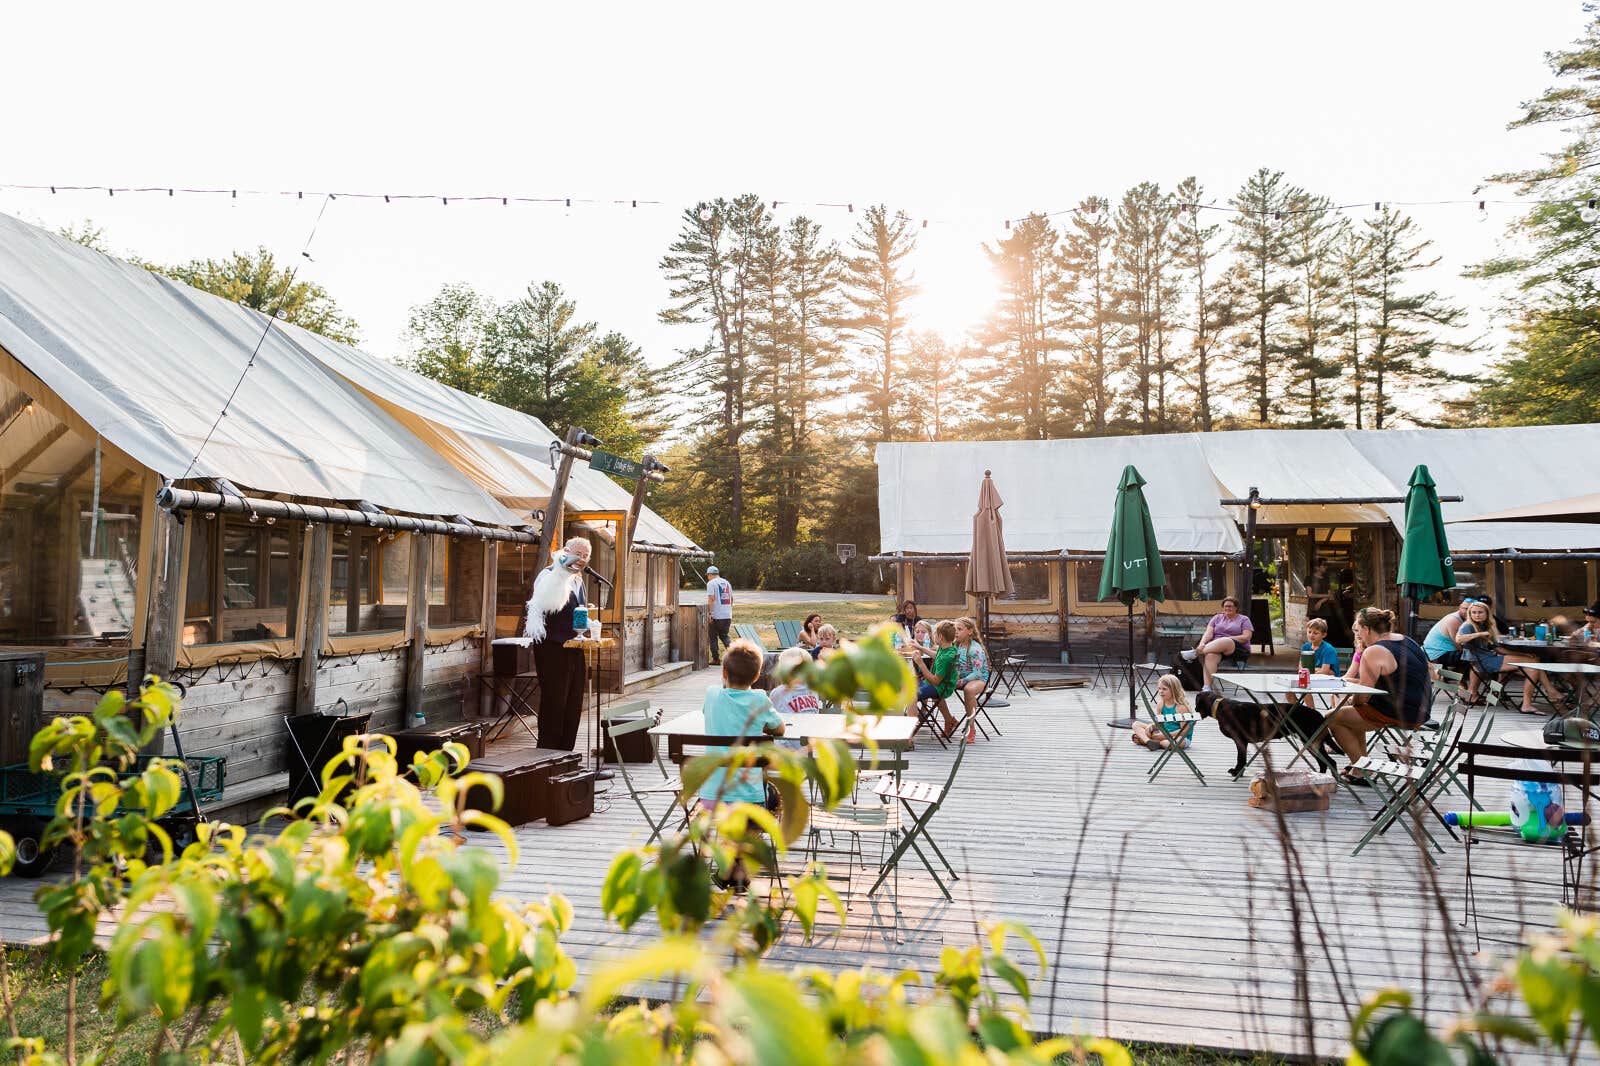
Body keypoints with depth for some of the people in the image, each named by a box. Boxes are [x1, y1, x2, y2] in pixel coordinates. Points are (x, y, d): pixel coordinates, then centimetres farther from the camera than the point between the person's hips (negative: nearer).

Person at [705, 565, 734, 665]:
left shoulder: (711, 583, -6)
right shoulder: (727, 583, 15)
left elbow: (711, 599, -16)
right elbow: (731, 599, 16)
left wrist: (709, 613, -15)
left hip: (716, 616, -6)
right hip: (728, 615, 6)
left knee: (713, 637, 6)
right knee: (724, 636, 18)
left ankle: (716, 658, 6)